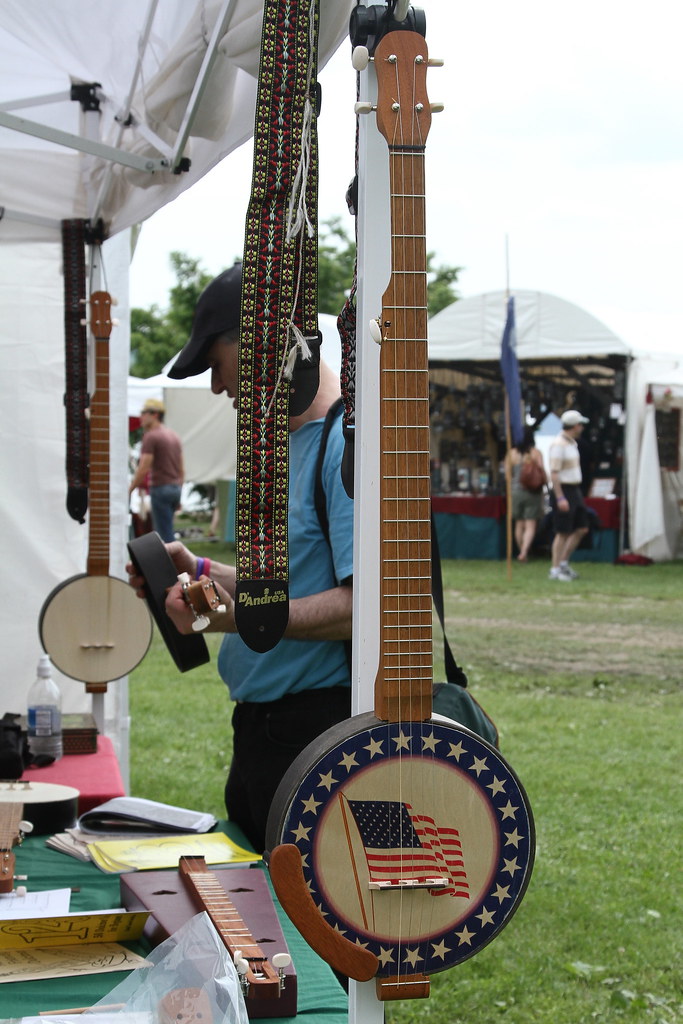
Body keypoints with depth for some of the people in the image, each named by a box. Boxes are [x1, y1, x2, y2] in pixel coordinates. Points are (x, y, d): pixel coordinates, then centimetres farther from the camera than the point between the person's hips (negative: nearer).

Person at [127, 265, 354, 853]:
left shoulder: (348, 444, -17)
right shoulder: (288, 442, 16)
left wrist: (244, 618, -30)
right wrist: (201, 572, 12)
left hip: (321, 732, -10)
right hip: (260, 727, 10)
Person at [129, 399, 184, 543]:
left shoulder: (151, 436, -11)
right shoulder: (174, 436, 15)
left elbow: (143, 469, -16)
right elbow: (181, 470, 18)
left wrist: (129, 490, -8)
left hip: (160, 488, -8)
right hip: (175, 487, 8)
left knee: (165, 534, -6)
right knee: (162, 532, 15)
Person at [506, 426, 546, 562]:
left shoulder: (511, 453, -2)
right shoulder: (536, 453, -6)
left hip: (516, 491, 2)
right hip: (533, 493, -2)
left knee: (519, 524, 13)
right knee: (531, 525, -2)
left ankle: (522, 552, 19)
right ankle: (524, 552, -18)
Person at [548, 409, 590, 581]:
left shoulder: (571, 443, 14)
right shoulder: (558, 444, -16)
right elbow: (554, 473, -21)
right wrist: (560, 498, -25)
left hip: (575, 491, 9)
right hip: (563, 491, -9)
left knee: (581, 529, 9)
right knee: (563, 533, -5)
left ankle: (564, 562, 16)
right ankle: (555, 569, 2)